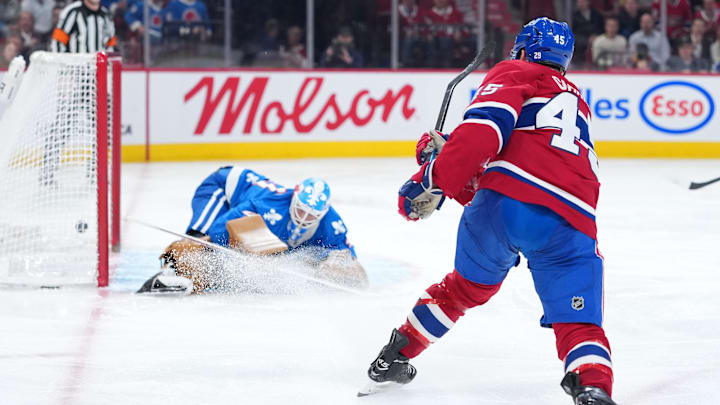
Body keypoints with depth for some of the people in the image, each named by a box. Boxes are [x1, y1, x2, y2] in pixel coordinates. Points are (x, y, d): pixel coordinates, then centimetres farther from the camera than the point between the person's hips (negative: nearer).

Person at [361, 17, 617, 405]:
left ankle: (392, 360, 35)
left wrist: (435, 180, -5)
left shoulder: (515, 73, 17)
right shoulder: (576, 102, 37)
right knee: (579, 326, 4)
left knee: (466, 285, 23)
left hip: (506, 200, -3)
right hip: (573, 224, 3)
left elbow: (483, 128, -6)